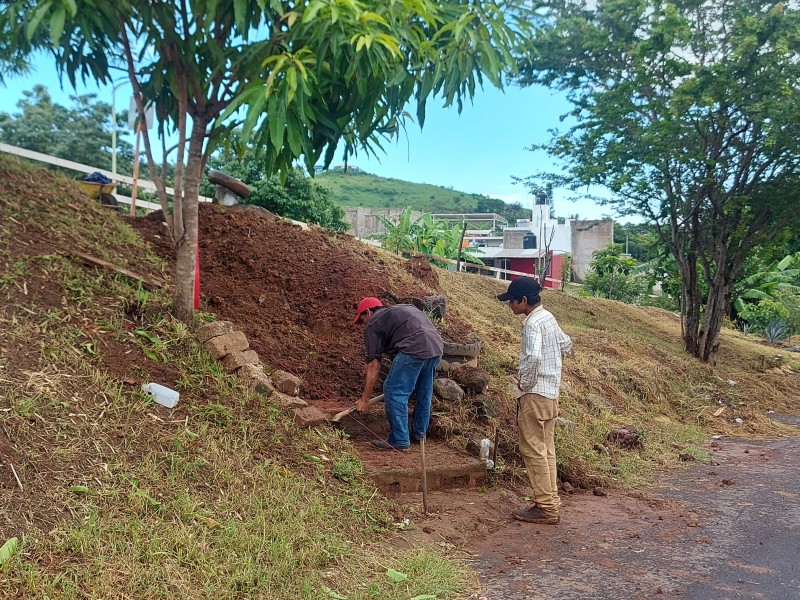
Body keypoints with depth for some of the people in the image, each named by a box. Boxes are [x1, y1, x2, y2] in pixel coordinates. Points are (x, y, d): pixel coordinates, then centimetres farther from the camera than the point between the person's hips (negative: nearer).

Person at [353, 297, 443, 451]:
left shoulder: (373, 325, 9)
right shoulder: (399, 309, 32)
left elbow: (374, 366, 4)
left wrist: (365, 400, 8)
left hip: (415, 349, -9)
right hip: (437, 346, 9)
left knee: (394, 391, 2)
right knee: (424, 392, 22)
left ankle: (399, 441, 6)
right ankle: (419, 433, 35)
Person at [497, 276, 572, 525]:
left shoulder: (533, 323, -18)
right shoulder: (548, 317, 12)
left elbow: (533, 358, -33)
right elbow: (566, 345, 25)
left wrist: (525, 383, -19)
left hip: (535, 394, -10)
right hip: (550, 393, 10)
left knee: (533, 449, -3)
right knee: (545, 449, 14)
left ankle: (546, 508, 2)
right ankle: (551, 503, 20)